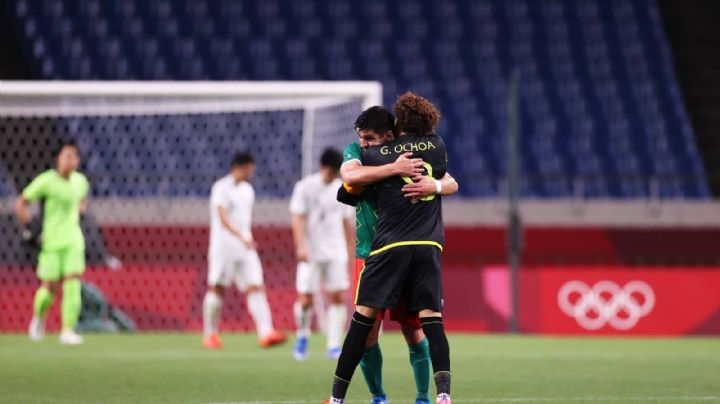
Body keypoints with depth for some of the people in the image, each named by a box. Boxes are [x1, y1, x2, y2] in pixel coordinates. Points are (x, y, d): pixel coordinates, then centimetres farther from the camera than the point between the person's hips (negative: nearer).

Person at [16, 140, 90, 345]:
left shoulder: (80, 181, 4)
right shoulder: (46, 181, -11)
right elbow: (21, 203, -5)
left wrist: (80, 208, 10)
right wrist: (29, 228, -12)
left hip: (73, 241, 3)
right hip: (50, 242, -3)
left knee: (73, 285, -11)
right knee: (50, 288, 2)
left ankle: (68, 331, -9)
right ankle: (39, 317, 33)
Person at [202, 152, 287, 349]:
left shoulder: (247, 190, 14)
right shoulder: (221, 188, -9)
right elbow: (223, 218, -20)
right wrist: (242, 237, -31)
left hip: (245, 248, 6)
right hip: (223, 247, -6)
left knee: (255, 287, -7)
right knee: (217, 289, 1)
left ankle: (266, 333, -17)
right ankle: (210, 335, 13)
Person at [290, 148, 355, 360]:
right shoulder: (305, 187, -4)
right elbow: (298, 218, -9)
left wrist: (350, 251, 14)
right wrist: (301, 246, -21)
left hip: (336, 253, 3)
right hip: (311, 253, -3)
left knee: (338, 297, -5)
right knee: (305, 299, -7)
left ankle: (334, 345, -2)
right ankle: (302, 337, 18)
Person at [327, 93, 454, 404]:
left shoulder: (376, 154, 5)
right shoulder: (437, 146, 11)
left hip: (390, 244, -2)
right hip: (429, 246, 2)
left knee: (363, 316, 0)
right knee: (432, 318, 0)